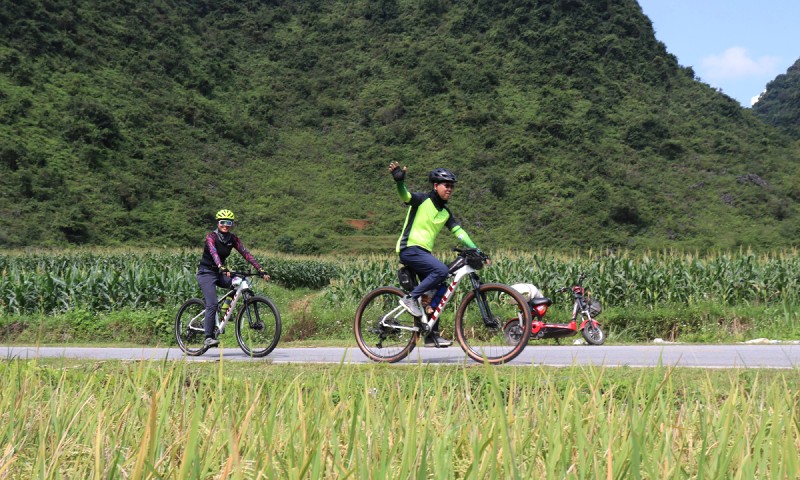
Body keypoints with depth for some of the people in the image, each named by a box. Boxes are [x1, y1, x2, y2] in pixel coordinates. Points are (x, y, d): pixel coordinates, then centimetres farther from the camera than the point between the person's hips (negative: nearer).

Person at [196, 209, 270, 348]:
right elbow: (213, 252, -33)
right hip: (206, 272, -6)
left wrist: (260, 270, -18)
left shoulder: (233, 239, 0)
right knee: (212, 304, -20)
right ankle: (209, 337, -16)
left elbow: (246, 254, -7)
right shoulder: (211, 236, -15)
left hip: (220, 273, 6)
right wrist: (222, 268, -51)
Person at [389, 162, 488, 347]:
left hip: (424, 253, 8)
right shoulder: (422, 200, -5)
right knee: (441, 270, -28)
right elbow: (405, 196, -24)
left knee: (437, 292, 4)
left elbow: (459, 232, 12)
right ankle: (410, 298, -15)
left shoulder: (445, 212, 15)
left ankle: (432, 335, 11)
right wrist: (399, 180, -45)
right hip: (410, 249, -8)